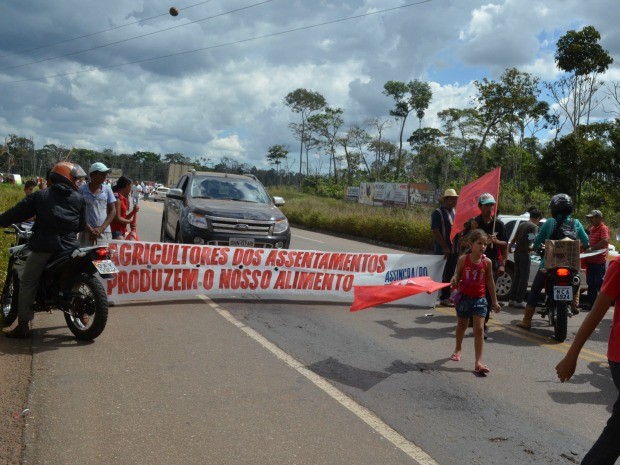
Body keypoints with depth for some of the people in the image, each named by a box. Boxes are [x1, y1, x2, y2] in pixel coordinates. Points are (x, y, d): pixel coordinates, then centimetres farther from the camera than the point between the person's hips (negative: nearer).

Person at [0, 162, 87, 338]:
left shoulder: (40, 196, 2)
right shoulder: (79, 199, 4)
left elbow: (19, 211, 4)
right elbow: (82, 225, 10)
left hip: (44, 246, -1)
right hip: (69, 246, 2)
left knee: (27, 284, 9)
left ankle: (23, 325, 7)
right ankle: (81, 313, 27)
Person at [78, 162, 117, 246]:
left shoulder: (107, 189, 6)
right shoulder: (82, 189, 0)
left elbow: (113, 211, 6)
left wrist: (101, 228, -5)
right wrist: (90, 229, -9)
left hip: (104, 232, 2)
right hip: (87, 232, -2)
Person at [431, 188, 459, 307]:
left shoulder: (455, 212, 14)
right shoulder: (438, 213, -10)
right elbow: (435, 232, -17)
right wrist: (445, 247, -20)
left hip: (454, 249, 7)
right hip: (443, 250, -7)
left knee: (450, 274, 12)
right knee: (444, 275, -2)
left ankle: (447, 296, 22)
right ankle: (443, 298, 6)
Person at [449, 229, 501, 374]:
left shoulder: (487, 262, -4)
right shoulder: (463, 259, -7)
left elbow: (490, 281, 5)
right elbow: (457, 275, 3)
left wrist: (494, 301, 8)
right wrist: (454, 280, -22)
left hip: (480, 298, 0)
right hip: (464, 297, 0)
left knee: (479, 329, -8)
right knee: (462, 325, 19)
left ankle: (478, 362, -9)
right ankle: (458, 349, 44)